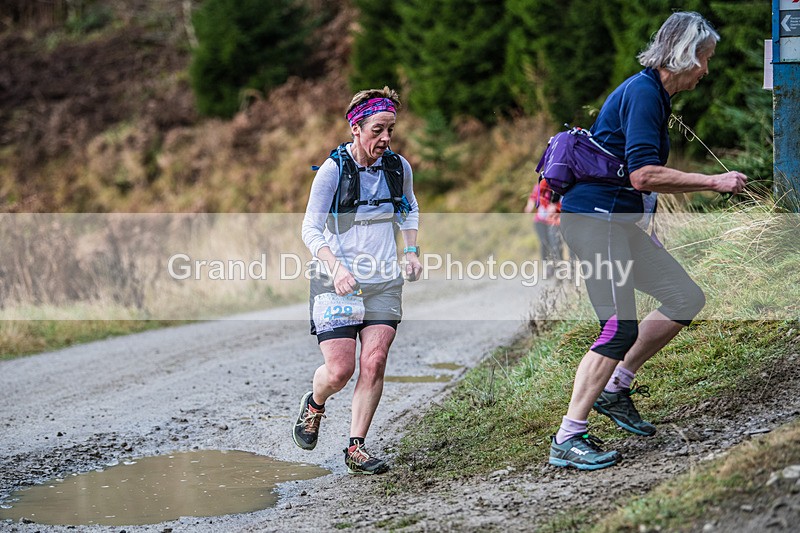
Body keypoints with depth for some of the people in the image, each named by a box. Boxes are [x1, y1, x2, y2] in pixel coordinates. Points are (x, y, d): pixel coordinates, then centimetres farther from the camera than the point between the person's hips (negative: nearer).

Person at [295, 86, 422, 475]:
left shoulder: (399, 167, 3)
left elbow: (410, 209, 23)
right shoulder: (333, 170, -11)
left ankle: (356, 448, 3)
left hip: (385, 283, 4)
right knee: (339, 371, -8)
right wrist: (335, 267, -27)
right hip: (337, 283, -4)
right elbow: (310, 228, -11)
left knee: (374, 364, -7)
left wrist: (411, 251, 8)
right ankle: (314, 404, 26)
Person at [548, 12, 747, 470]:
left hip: (619, 221, 10)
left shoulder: (654, 94, 16)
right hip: (594, 217, -10)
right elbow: (643, 175, -24)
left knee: (687, 299, 9)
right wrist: (715, 182, -19)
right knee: (620, 328, -13)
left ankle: (615, 388, 15)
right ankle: (568, 440, -6)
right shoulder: (642, 93, -15)